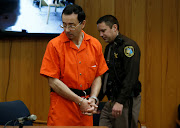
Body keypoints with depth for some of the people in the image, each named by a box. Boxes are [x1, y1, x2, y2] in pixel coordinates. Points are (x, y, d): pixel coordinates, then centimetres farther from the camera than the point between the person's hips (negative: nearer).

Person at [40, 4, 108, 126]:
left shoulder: (95, 44, 3)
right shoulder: (54, 45, -8)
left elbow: (97, 77, 9)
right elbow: (53, 81, -11)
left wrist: (93, 99, -8)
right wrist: (80, 101, -13)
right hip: (62, 106, -3)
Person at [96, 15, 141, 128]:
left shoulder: (128, 46, -13)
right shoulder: (109, 47, 16)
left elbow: (131, 77, -21)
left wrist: (120, 102, -25)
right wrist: (98, 98, 20)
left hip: (126, 101, -9)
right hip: (111, 101, 9)